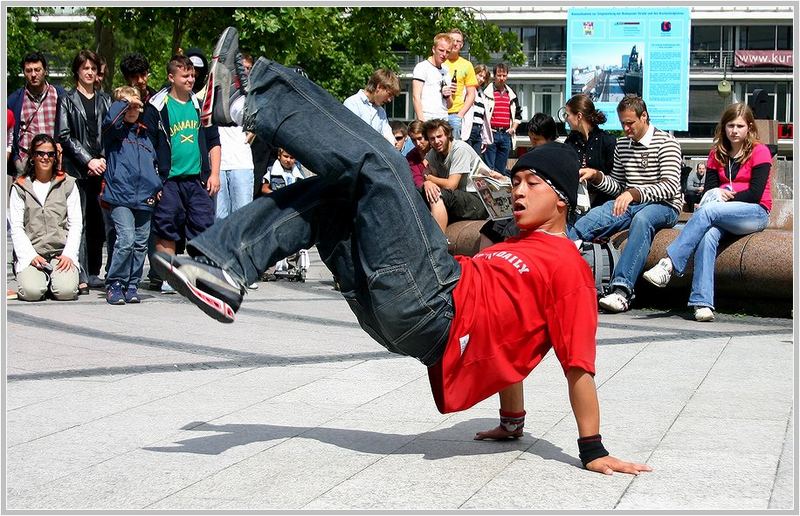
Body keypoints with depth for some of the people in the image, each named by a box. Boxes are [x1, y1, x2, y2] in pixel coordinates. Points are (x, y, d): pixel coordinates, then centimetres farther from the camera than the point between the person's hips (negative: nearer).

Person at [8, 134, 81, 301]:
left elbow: (75, 224, 7)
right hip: (31, 254, 0)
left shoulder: (67, 184, 11)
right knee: (32, 291, -26)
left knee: (66, 291, -25)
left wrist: (69, 254, -7)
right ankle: (43, 278, 8)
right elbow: (16, 227, 4)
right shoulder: (20, 187, 10)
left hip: (62, 253, 0)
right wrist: (31, 255, -10)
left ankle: (55, 277, 9)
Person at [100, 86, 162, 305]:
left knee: (141, 244, 7)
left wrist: (158, 187, 15)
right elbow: (112, 118, -20)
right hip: (120, 195, -6)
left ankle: (132, 286, 16)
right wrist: (125, 101, -8)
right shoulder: (115, 131, 4)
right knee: (126, 239, -16)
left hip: (144, 198, 6)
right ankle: (114, 285, -6)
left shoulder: (144, 135, 20)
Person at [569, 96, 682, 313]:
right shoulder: (622, 144, 17)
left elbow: (671, 186, -16)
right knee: (594, 216, -25)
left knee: (642, 219, -40)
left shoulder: (666, 143, -4)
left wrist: (634, 193, -29)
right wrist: (597, 177, -1)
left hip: (663, 207, -6)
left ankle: (622, 289, -53)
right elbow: (617, 186, 21)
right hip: (630, 204, 6)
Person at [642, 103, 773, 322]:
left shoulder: (759, 152, 2)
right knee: (708, 236, -32)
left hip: (755, 214, -4)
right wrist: (717, 194, -12)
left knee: (708, 211, -33)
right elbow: (709, 190, 11)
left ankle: (669, 264, -39)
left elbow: (755, 194, -7)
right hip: (720, 215, 4)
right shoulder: (717, 154, 17)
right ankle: (702, 303, -43)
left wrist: (726, 197, -6)